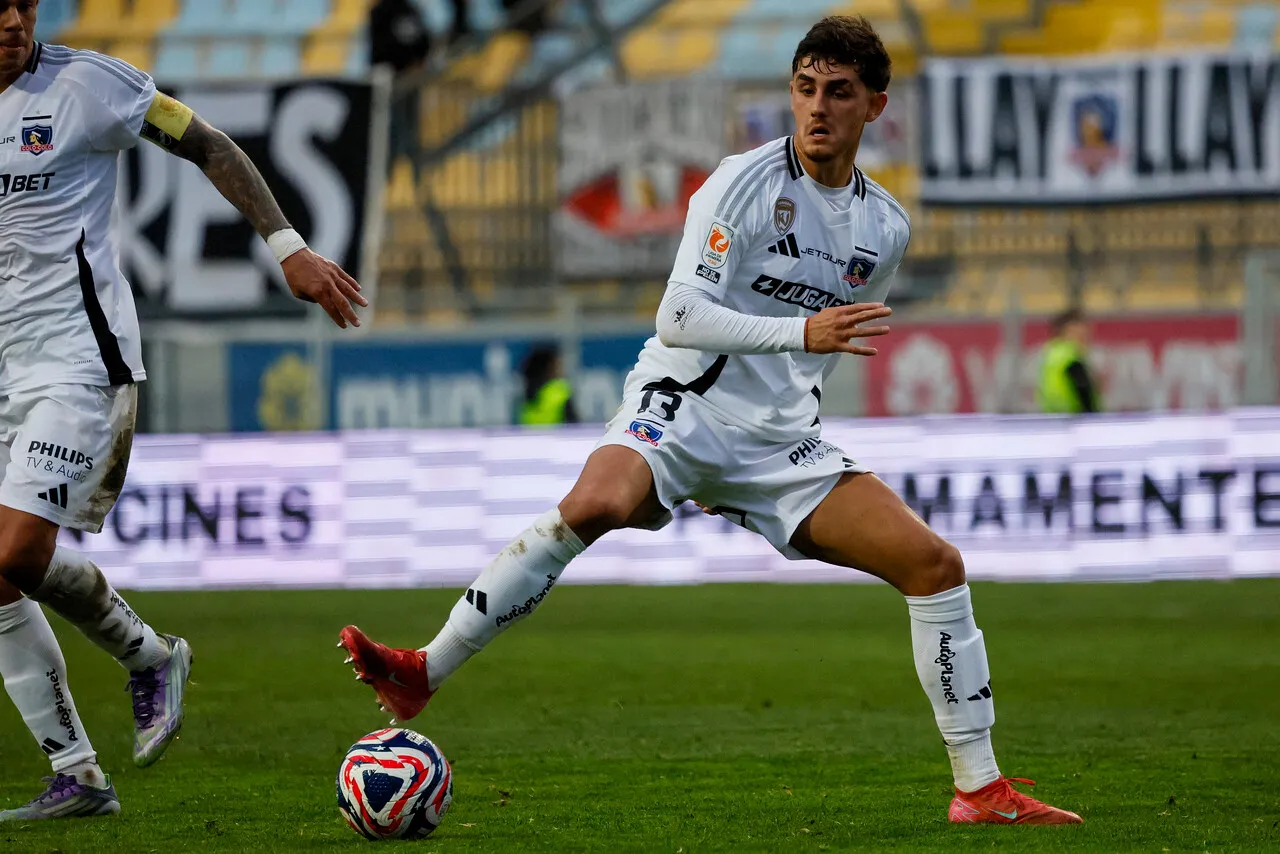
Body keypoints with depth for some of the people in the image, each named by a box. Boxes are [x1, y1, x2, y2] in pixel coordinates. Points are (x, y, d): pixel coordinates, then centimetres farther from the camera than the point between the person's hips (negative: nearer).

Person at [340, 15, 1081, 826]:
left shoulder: (887, 227, 8)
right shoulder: (745, 183, -9)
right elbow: (680, 318, -18)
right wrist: (800, 333, -27)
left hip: (783, 440, 5)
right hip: (682, 404, -5)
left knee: (936, 562, -6)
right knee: (596, 505, -36)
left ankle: (981, 789, 2)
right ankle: (420, 675, -30)